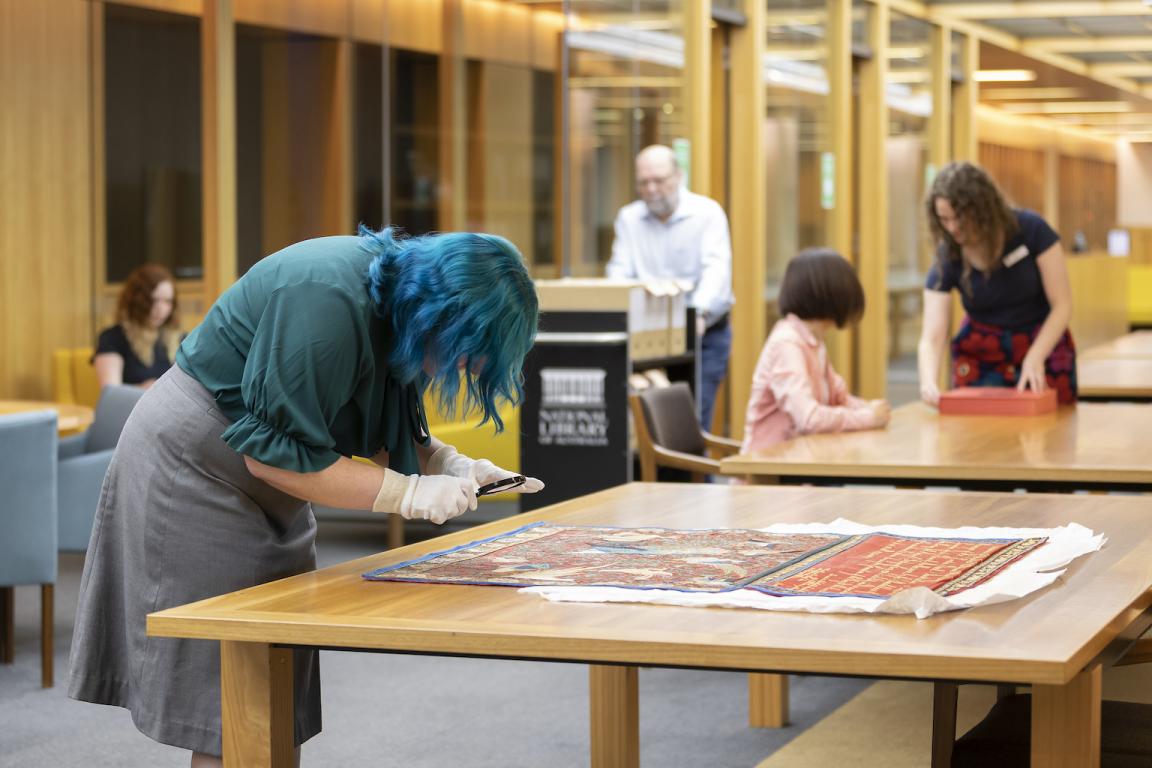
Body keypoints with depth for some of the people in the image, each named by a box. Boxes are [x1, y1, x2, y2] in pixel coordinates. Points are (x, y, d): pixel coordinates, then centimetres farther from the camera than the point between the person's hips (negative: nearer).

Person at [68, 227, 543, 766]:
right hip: (191, 472, -9)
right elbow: (270, 453, -28)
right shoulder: (329, 304, -31)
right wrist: (411, 493, -26)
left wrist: (446, 463, -11)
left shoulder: (394, 299, -3)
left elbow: (387, 423, 9)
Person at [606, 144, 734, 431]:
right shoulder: (629, 218, 7)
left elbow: (716, 269, -19)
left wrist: (700, 313, -38)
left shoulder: (707, 212, -5)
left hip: (704, 335, -3)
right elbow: (620, 273, -2)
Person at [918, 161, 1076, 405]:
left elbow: (1062, 305, -16)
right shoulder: (947, 259, -16)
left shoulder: (1031, 230, -19)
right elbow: (931, 338, -21)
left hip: (1043, 343, -1)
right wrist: (929, 383, -41)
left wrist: (1034, 358, -29)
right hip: (980, 355, 1)